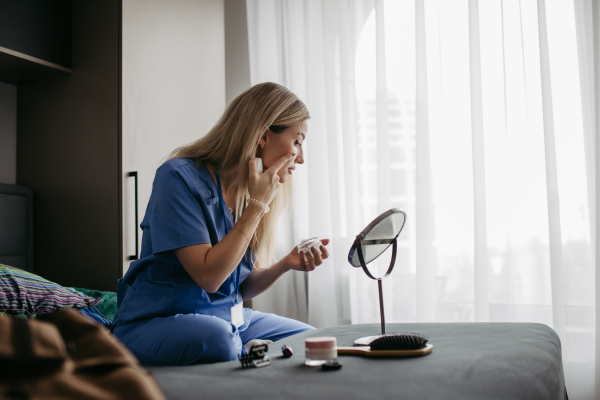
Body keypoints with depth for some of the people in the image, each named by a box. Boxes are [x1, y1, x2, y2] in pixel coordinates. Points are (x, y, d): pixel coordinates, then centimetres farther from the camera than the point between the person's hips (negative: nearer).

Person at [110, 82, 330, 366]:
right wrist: (257, 205, -20)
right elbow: (209, 276, -24)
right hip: (156, 321, -7)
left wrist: (286, 264, -10)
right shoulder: (180, 176, -17)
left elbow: (242, 289, 8)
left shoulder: (250, 189, 6)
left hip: (228, 319, 7)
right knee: (217, 338, -36)